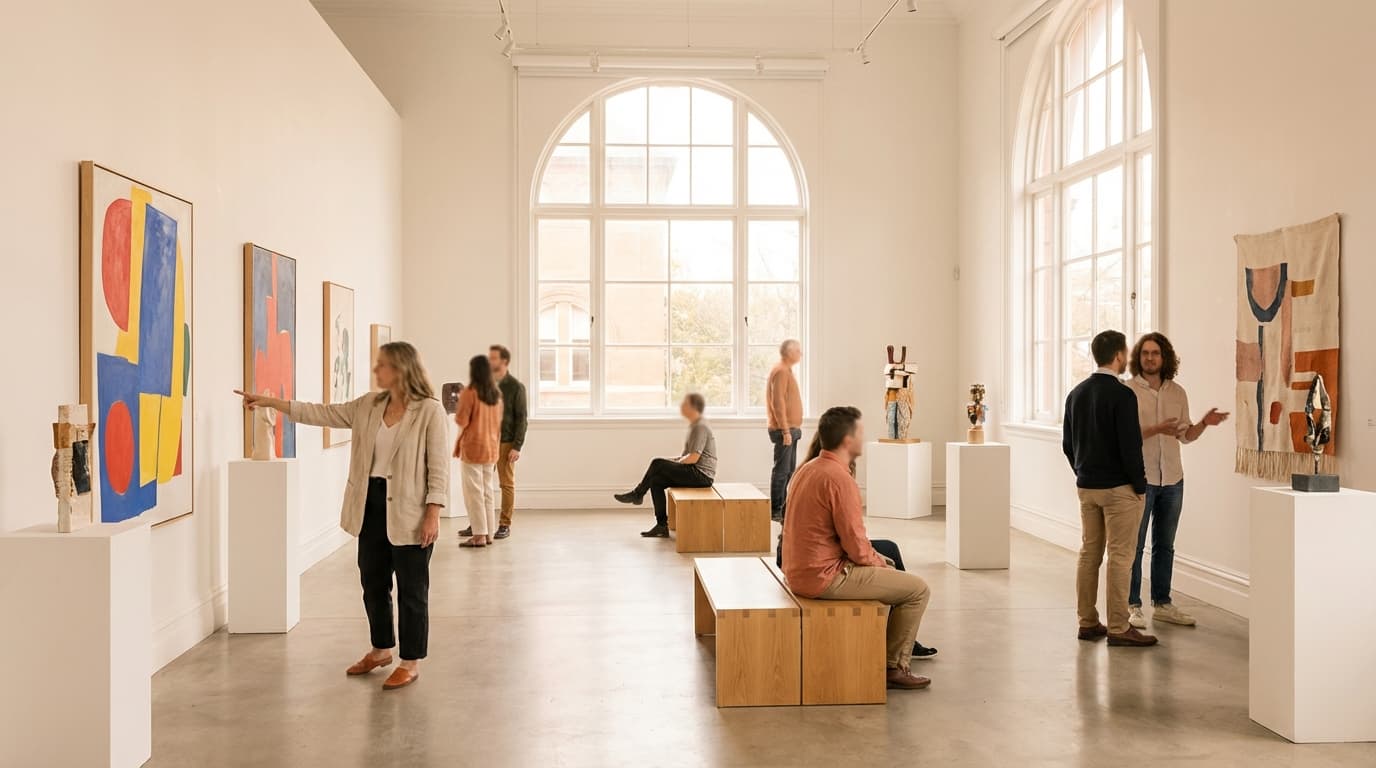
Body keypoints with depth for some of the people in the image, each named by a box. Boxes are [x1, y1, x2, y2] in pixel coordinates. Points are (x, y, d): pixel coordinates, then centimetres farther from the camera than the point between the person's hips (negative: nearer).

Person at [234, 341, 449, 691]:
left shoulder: (430, 411, -12)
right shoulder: (368, 406, 7)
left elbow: (438, 466, -13)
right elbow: (322, 414, 11)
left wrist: (433, 514, -18)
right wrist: (270, 402, 8)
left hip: (408, 512, -7)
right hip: (371, 507, 7)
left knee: (411, 589, 4)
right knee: (373, 582, 17)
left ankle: (411, 662, 16)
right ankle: (381, 649, 35)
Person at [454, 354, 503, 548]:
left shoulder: (469, 392, -13)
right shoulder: (496, 394, 7)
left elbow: (461, 421, -14)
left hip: (472, 448, -6)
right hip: (491, 448, 6)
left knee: (474, 492, -1)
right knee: (488, 492, 12)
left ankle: (479, 535, -2)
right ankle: (489, 533, 15)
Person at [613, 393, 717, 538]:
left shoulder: (700, 427, -15)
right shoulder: (695, 425, 18)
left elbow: (693, 458, -21)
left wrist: (678, 461, -3)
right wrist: (674, 461, 8)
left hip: (701, 475, -10)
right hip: (696, 475, 10)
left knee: (657, 464, -15)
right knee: (656, 481, -1)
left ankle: (637, 494, 6)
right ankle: (662, 527, -2)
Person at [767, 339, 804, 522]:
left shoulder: (786, 370, 17)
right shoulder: (781, 371, -14)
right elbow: (778, 402, -20)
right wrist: (785, 431, -22)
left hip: (791, 429, 10)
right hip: (784, 430, -10)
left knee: (789, 471, 14)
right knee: (782, 471, -8)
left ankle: (783, 506, 20)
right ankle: (775, 510, -5)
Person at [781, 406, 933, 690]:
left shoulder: (808, 469, 9)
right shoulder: (840, 478, -21)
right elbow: (856, 547, -19)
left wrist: (877, 559, 15)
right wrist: (878, 561, 1)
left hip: (799, 571, 10)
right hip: (825, 577, -10)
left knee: (888, 571, 29)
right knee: (918, 589, -1)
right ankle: (895, 667, 9)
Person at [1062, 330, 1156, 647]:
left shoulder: (1076, 393, 7)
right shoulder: (1122, 395, -15)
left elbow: (1067, 443, 11)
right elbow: (1131, 445, -18)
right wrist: (1140, 485, -8)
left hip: (1086, 487, 7)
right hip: (1119, 488, -7)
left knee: (1089, 553, 12)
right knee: (1120, 557, -2)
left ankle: (1087, 622, 17)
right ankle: (1118, 628, 2)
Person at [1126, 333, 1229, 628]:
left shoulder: (1177, 393, 8)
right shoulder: (1127, 391, -7)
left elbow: (1186, 435, 13)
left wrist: (1204, 423, -5)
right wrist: (1156, 429, -24)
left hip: (1172, 480, 5)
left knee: (1164, 546, 12)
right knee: (1134, 546, 1)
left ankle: (1162, 604, 21)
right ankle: (1132, 606, 8)